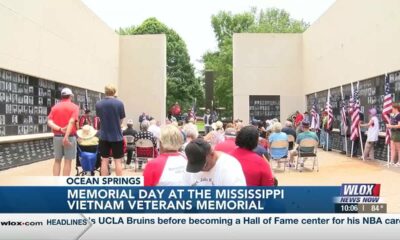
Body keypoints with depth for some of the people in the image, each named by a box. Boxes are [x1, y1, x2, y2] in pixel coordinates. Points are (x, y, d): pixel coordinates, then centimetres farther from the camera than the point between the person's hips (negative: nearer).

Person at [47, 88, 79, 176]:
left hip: (57, 137, 4)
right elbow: (71, 122, -18)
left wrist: (60, 129, -15)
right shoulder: (74, 107, -3)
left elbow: (49, 122, -6)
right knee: (68, 161, 1)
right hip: (70, 137, -4)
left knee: (57, 160, 12)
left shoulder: (55, 107, 10)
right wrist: (66, 136, -25)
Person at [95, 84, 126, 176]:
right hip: (117, 136, -2)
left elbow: (100, 118, 10)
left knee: (104, 161, 10)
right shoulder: (119, 103, -10)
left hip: (104, 136, 2)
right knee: (118, 161, 4)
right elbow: (121, 120, -1)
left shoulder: (98, 104, -2)